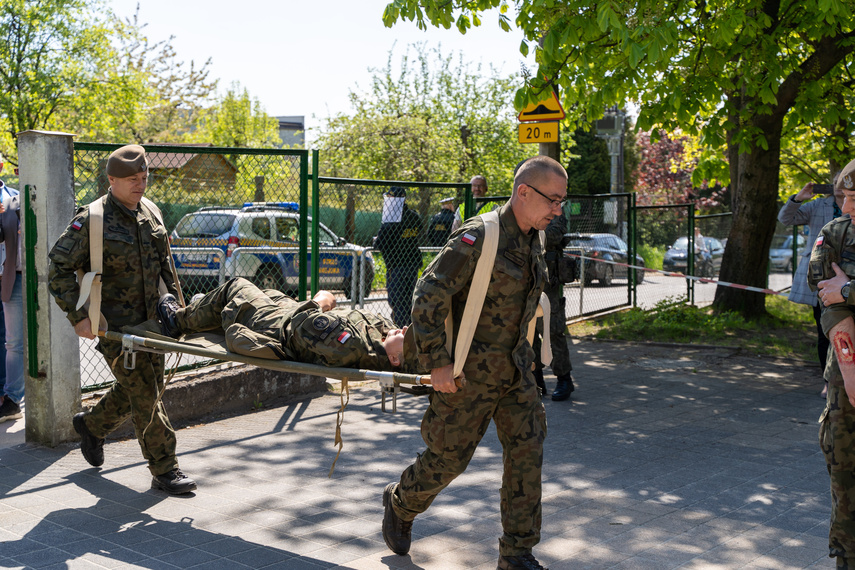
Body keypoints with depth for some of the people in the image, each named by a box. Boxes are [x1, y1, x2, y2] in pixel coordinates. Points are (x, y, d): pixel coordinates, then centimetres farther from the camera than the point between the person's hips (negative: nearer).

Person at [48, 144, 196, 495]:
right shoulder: (91, 220, -13)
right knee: (144, 394, -7)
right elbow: (59, 269, -11)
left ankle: (92, 426, 41)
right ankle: (165, 470, 2)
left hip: (149, 319, 7)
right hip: (114, 324, -7)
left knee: (150, 385, 17)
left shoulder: (150, 212, 8)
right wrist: (78, 315, -18)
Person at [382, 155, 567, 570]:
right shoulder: (477, 238, -20)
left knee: (526, 453, 1)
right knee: (448, 456, 5)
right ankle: (399, 504, 35)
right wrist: (436, 363, -22)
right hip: (468, 369, -7)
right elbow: (428, 296, -20)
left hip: (514, 368, 7)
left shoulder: (532, 242, 6)